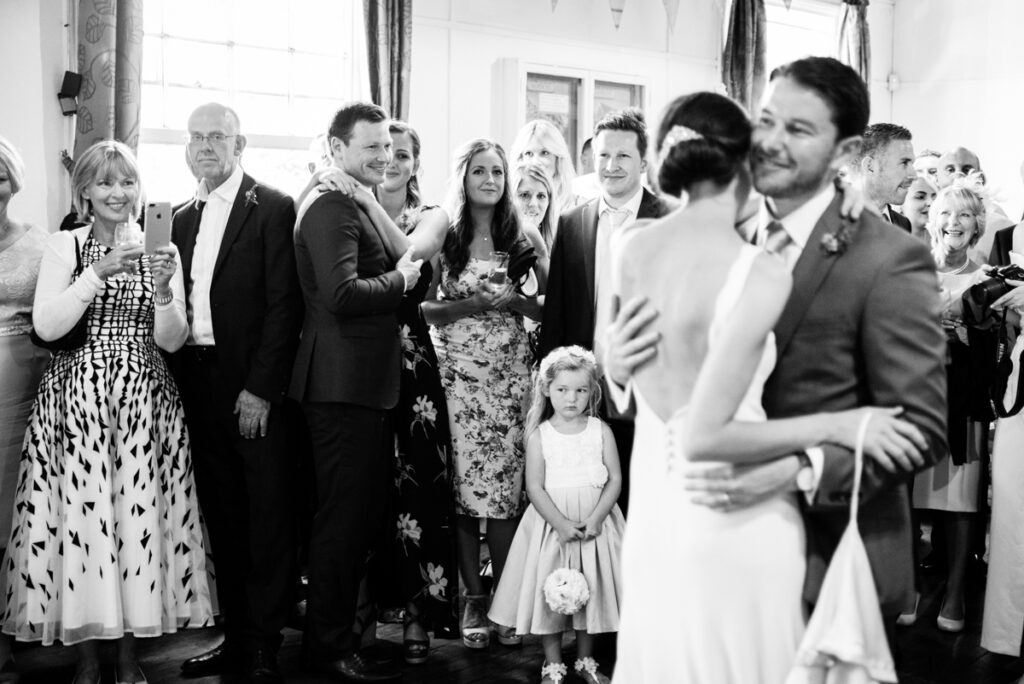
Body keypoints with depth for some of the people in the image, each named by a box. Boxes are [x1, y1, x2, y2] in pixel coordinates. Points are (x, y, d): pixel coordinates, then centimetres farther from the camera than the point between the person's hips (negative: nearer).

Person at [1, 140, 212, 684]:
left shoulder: (159, 250, 9)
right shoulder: (64, 246, 5)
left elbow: (171, 341, 3)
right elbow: (46, 327, -7)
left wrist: (163, 289, -15)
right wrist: (98, 274, -15)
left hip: (144, 399, 2)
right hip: (77, 398, -1)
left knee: (140, 514, 0)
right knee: (81, 514, -4)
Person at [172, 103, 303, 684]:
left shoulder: (273, 208, -4)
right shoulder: (184, 218, 16)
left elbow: (283, 304, -10)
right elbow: (178, 304, 15)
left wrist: (260, 388, -15)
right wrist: (181, 383, 5)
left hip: (255, 388, -6)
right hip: (199, 384, 6)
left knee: (267, 515, 0)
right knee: (222, 515, 11)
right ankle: (235, 636, 20)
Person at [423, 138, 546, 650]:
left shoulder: (524, 237, 8)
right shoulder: (442, 236, 4)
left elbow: (546, 307, 9)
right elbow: (422, 307, 1)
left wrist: (513, 299, -10)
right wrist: (471, 304, -12)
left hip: (510, 373, 1)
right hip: (455, 372, -1)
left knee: (506, 486, -3)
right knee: (462, 484, -2)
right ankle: (473, 598, 9)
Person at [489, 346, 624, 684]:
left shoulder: (600, 431, 0)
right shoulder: (539, 435, -3)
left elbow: (615, 479, -2)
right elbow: (535, 487, -7)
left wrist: (595, 518, -14)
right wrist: (561, 523, -17)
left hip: (594, 522, 1)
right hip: (552, 522, -1)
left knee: (592, 591, 8)